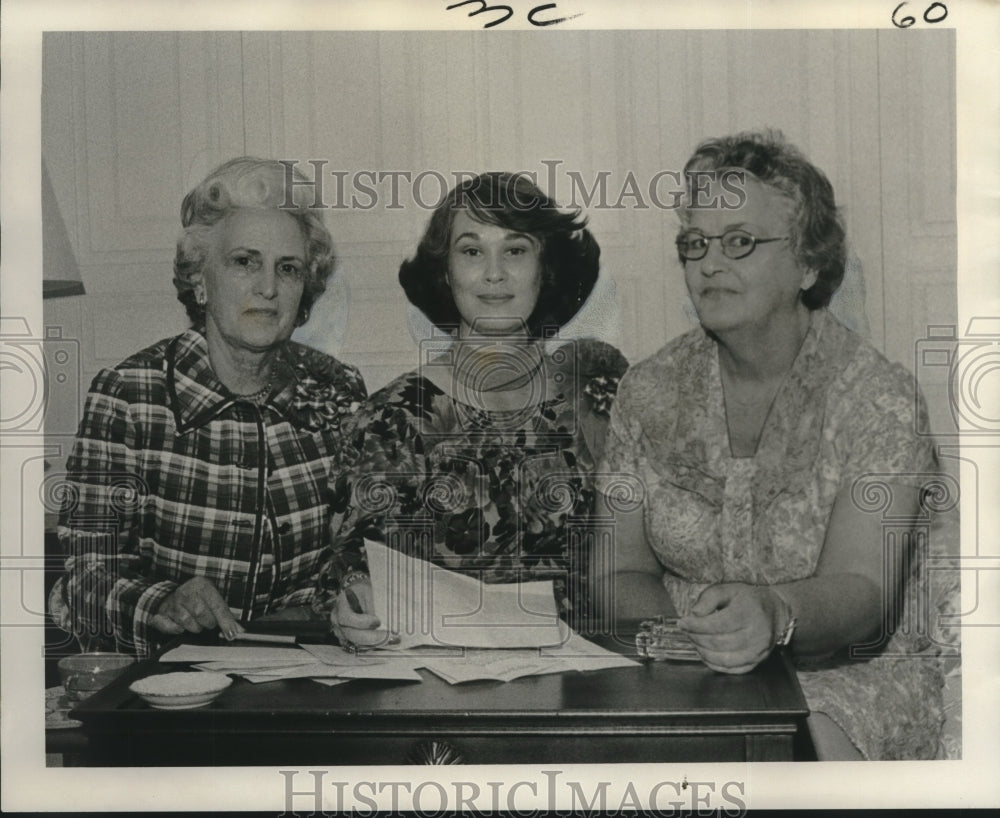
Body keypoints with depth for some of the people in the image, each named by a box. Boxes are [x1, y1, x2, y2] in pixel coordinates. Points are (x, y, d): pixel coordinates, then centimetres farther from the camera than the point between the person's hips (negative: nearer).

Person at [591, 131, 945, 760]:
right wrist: (685, 622, -19)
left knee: (807, 743, -34)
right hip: (684, 671, 3)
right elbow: (619, 573, 4)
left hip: (851, 670, -2)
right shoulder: (649, 391, 3)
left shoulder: (878, 395, -7)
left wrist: (774, 615, -41)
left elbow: (862, 589, -19)